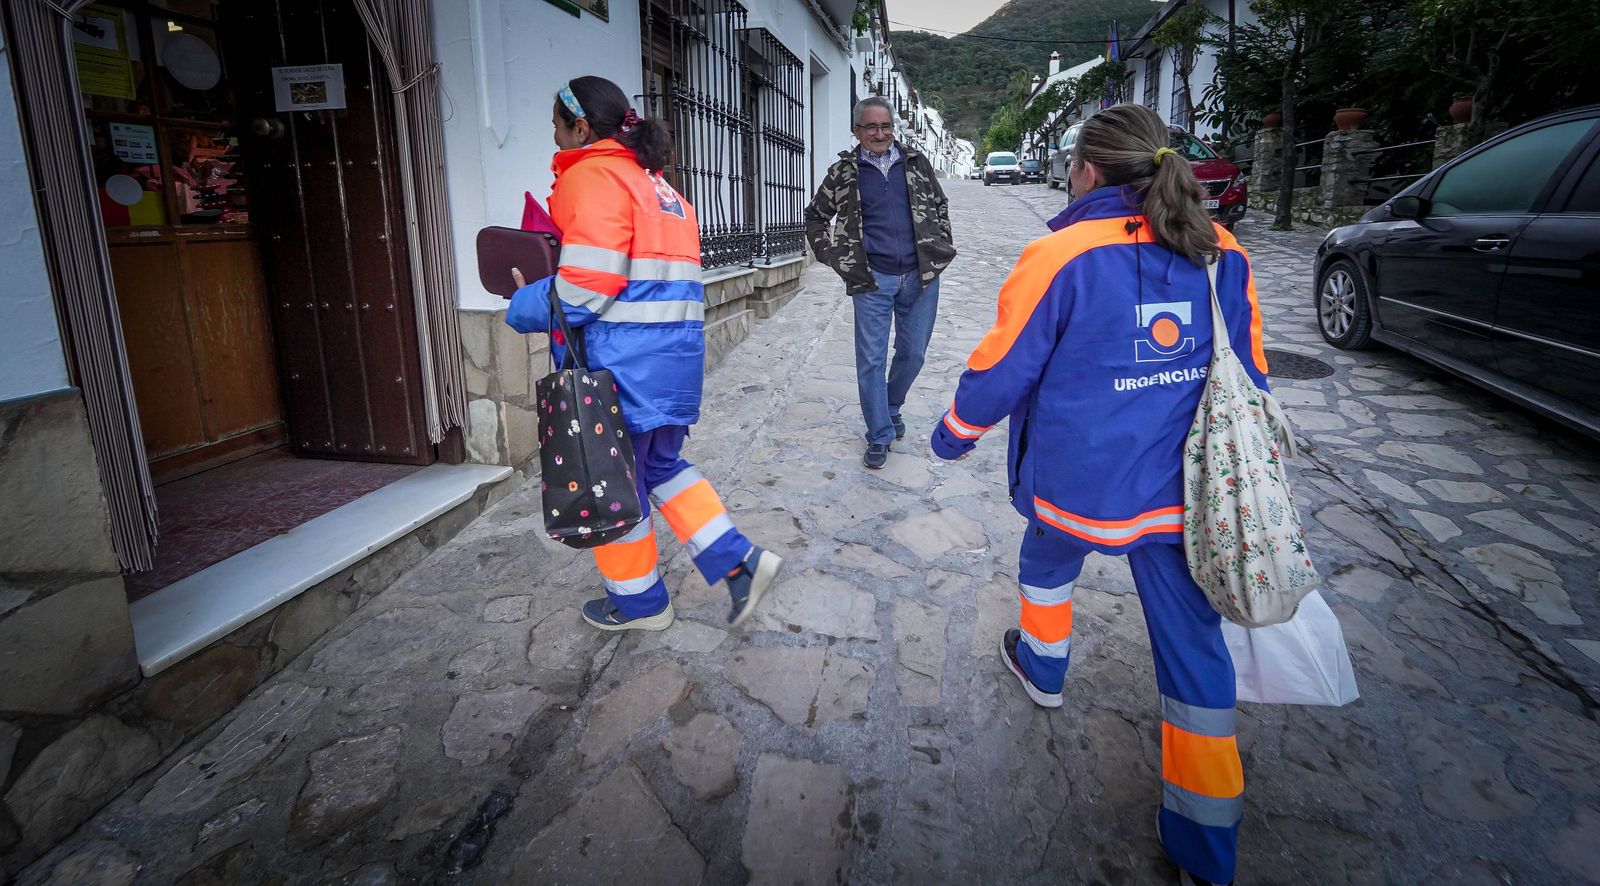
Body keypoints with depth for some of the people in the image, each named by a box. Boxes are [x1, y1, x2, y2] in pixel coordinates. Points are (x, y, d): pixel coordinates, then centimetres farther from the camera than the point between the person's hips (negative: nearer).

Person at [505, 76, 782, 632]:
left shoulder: (593, 175, -10)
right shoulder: (652, 180, 20)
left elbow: (586, 286, -20)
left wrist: (522, 307, -3)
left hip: (621, 361, -9)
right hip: (674, 352, 9)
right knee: (661, 463, 21)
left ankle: (637, 602, 25)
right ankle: (738, 561, 14)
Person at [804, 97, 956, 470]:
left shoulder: (916, 163, 7)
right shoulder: (844, 172, 2)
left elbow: (940, 206, 19)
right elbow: (815, 217, 12)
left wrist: (940, 249, 8)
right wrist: (835, 257, 2)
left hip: (920, 276, 2)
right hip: (872, 280, -2)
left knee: (912, 353, 12)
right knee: (871, 359, 0)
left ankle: (892, 407, 38)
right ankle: (879, 435, 12)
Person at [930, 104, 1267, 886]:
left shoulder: (1060, 257, -14)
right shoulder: (1222, 255, 2)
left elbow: (1001, 369, -9)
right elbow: (1250, 375, 9)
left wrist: (955, 433, 10)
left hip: (1080, 484, -3)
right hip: (1184, 494, 4)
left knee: (1047, 562, 30)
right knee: (1195, 647, 11)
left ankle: (1041, 667, 55)